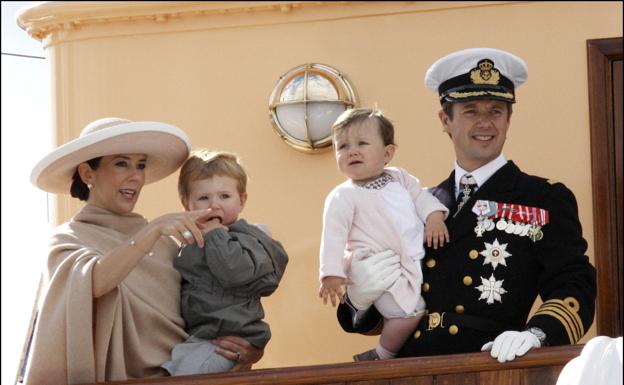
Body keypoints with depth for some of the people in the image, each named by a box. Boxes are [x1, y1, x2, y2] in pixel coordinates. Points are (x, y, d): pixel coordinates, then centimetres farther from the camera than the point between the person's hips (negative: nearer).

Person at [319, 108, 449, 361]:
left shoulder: (398, 178, 15)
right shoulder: (343, 197, -4)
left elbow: (421, 196, 18)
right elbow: (334, 237, -10)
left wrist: (434, 217, -4)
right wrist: (331, 274, -21)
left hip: (419, 262, 7)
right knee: (410, 311, -23)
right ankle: (381, 357, -2)